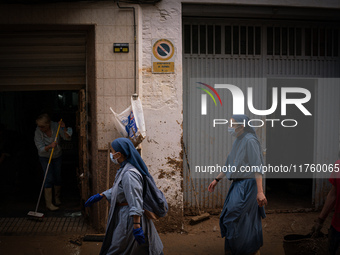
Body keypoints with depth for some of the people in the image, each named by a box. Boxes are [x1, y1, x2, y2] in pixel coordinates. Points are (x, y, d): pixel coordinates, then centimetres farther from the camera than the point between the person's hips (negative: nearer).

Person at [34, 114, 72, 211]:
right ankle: (48, 203, -2)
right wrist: (50, 146, -42)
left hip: (57, 155, 2)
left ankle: (57, 198, 31)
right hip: (45, 157, -2)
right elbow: (40, 148, -24)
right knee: (49, 178, -10)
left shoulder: (55, 126, -19)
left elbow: (67, 138, -16)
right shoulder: (38, 132, -23)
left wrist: (64, 128, -33)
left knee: (58, 177, 7)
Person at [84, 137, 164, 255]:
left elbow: (135, 202, -29)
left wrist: (136, 227, -30)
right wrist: (99, 196, 21)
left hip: (130, 218, -10)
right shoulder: (125, 168, 7)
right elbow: (117, 189, 22)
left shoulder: (129, 174, -25)